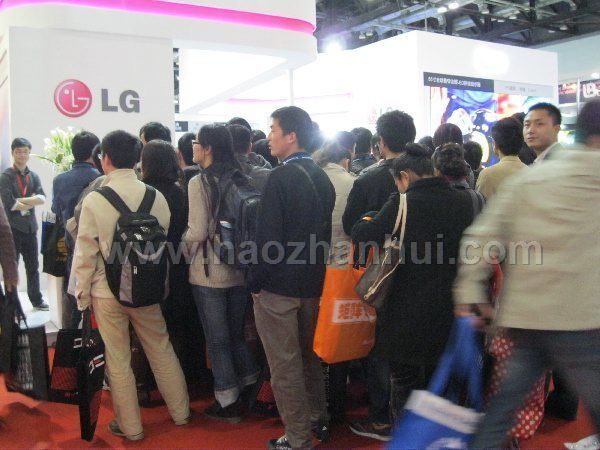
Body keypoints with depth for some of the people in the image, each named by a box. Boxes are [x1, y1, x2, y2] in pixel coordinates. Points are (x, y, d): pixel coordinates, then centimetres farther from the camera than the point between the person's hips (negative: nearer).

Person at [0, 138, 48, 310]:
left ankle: (36, 300, 26)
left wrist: (21, 201, -16)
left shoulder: (33, 176, 9)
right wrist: (31, 203, -8)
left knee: (33, 266, 14)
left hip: (31, 227, 5)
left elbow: (42, 198, -6)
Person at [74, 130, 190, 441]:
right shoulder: (155, 196, -6)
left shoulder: (94, 200, -14)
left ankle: (130, 426, 24)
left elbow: (85, 253, -9)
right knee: (162, 351, 17)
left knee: (118, 360, 10)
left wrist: (83, 295, 2)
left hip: (108, 291, -2)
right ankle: (180, 412, 30)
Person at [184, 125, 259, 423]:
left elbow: (197, 232, -17)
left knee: (217, 339, 8)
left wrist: (182, 243, 2)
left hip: (208, 272, -5)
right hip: (240, 268, 5)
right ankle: (250, 390, 28)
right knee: (237, 332, 20)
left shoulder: (199, 183, -14)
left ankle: (228, 402, 18)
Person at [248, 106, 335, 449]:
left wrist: (256, 281, -9)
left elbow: (269, 237, -20)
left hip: (279, 286, -8)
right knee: (309, 355, 22)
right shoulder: (321, 177, 6)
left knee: (285, 364, 4)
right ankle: (319, 421, 37)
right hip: (313, 282, 8)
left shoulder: (281, 178, -18)